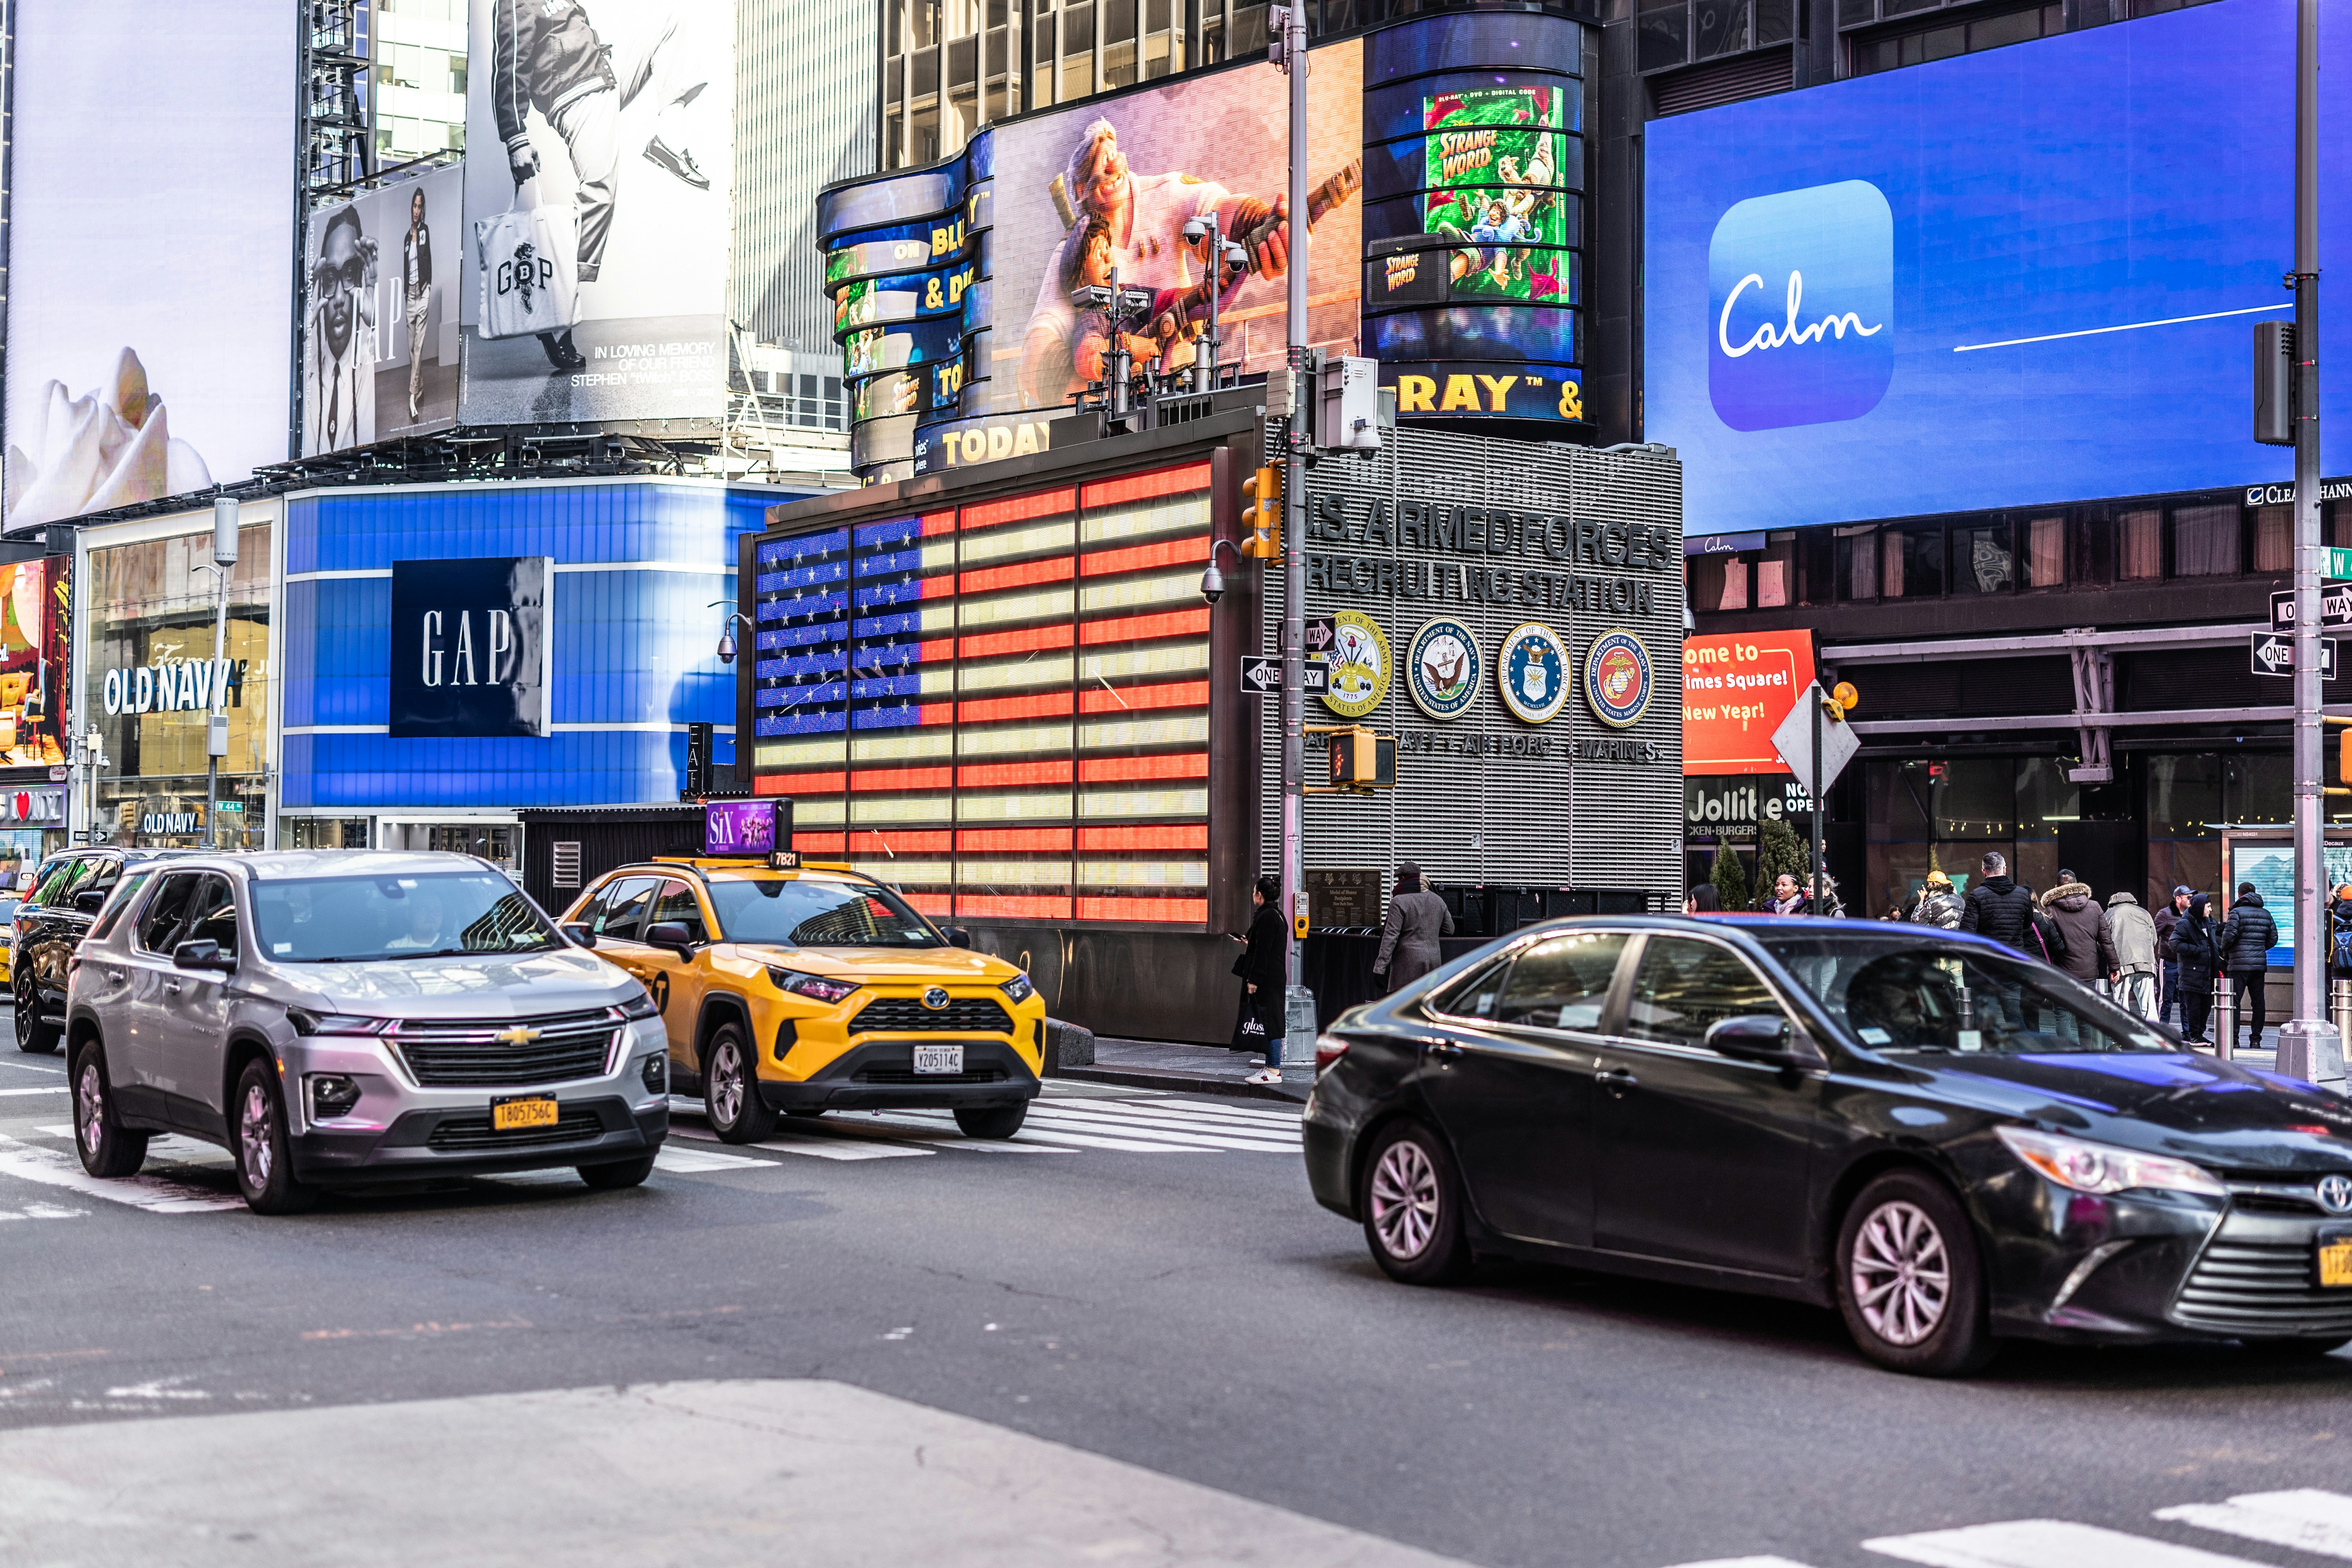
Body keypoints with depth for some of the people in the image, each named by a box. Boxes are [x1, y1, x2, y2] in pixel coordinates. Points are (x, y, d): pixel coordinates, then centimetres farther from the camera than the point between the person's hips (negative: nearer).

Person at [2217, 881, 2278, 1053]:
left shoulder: (2237, 912, -6)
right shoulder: (2266, 914, 12)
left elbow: (2229, 936, -13)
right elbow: (2273, 939, 12)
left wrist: (2225, 951, 5)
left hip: (2239, 963, -5)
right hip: (2260, 963, 5)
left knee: (2234, 1000, -2)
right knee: (2258, 1001, 8)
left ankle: (2233, 1038, -5)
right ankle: (2256, 1038, 8)